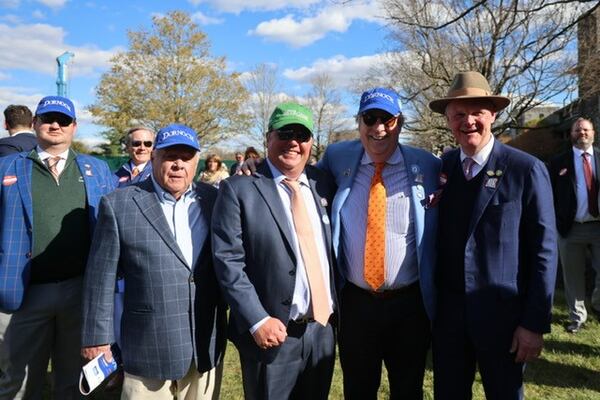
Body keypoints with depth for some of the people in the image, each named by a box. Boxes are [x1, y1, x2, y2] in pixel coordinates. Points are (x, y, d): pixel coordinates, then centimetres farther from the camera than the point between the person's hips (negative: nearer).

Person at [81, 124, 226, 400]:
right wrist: (97, 336, -1)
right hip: (149, 348, -2)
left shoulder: (214, 200, 3)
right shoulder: (118, 204, -5)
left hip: (207, 346, 3)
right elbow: (101, 277, -2)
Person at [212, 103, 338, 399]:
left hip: (323, 328, 5)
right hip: (272, 333, -5)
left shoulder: (323, 183, 5)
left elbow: (333, 248, 11)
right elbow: (228, 261, -14)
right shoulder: (239, 189, -9)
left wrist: (336, 308, 4)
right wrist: (257, 321, -18)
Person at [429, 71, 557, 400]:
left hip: (502, 315, -3)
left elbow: (543, 251, -9)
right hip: (447, 314, 3)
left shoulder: (527, 170, -9)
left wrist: (536, 323, -10)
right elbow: (437, 239, 7)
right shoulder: (441, 167, 2)